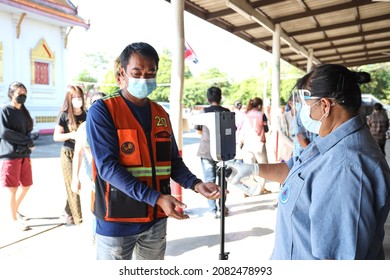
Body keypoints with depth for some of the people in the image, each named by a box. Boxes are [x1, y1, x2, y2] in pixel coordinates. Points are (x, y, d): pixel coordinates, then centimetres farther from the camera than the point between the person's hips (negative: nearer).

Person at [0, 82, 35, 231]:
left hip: (24, 154, 7)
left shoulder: (24, 111, 14)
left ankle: (16, 210, 35)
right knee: (13, 189, 1)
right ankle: (14, 219, 14)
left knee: (26, 185, 14)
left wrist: (26, 143, -7)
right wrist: (26, 140, -14)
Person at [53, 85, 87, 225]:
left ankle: (68, 212, 29)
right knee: (72, 185, 1)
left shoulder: (85, 115, 5)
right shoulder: (64, 115, -7)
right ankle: (77, 217, 10)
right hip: (68, 154, -4)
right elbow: (56, 136, -7)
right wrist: (70, 135, -22)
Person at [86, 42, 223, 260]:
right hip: (117, 220, -5)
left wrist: (196, 184, -9)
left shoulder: (161, 114, 7)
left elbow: (173, 160, 10)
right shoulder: (102, 111, -10)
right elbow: (108, 166, -19)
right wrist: (156, 198, -26)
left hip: (156, 219, 6)